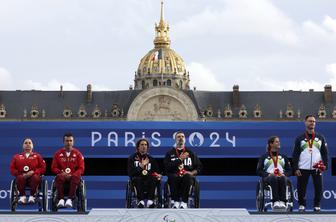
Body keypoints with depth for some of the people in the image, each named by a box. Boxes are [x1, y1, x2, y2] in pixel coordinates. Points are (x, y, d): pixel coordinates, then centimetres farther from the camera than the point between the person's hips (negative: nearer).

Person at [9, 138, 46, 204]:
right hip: (22, 177, 0)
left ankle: (32, 196, -25)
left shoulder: (37, 156, 17)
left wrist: (33, 172, -10)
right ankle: (22, 196, -23)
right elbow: (12, 169, 10)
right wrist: (22, 174, -7)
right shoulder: (17, 156, 18)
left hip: (33, 177, 0)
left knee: (36, 177, -36)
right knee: (20, 178, -36)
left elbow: (43, 168, 7)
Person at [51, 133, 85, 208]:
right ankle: (61, 199, -42)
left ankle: (70, 199, -46)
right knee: (59, 177, -35)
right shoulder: (58, 153, 11)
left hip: (73, 176, -1)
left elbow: (81, 169, 4)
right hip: (62, 176, 1)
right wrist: (62, 173, -10)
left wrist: (72, 175, -13)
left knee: (76, 177, -36)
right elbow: (54, 168, 9)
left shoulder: (77, 153, 9)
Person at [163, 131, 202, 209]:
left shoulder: (190, 153, 20)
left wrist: (192, 172, -4)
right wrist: (180, 159, -3)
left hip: (187, 177, 0)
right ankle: (176, 201, -28)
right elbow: (167, 167, -1)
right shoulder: (170, 153, 16)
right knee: (174, 177, -36)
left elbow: (199, 167, 16)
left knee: (187, 177, -36)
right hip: (174, 177, 0)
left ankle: (184, 202, -34)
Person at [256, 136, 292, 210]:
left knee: (282, 178, -37)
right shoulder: (264, 157, 13)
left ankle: (282, 202, -48)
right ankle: (275, 202, -50)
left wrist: (284, 174, -5)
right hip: (268, 177, -2)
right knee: (274, 178, -39)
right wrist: (268, 174, -12)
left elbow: (289, 170, 18)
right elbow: (259, 171, 6)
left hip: (281, 176, 2)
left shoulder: (283, 157, 22)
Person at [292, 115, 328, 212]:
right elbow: (295, 154, 3)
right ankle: (302, 205, 13)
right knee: (301, 188, 1)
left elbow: (325, 153, 11)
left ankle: (317, 205, 12)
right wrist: (296, 168, -4)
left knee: (318, 187, 0)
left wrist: (325, 165, -2)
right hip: (303, 168, -1)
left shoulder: (320, 138, 9)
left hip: (317, 168, 1)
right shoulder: (300, 138, 5)